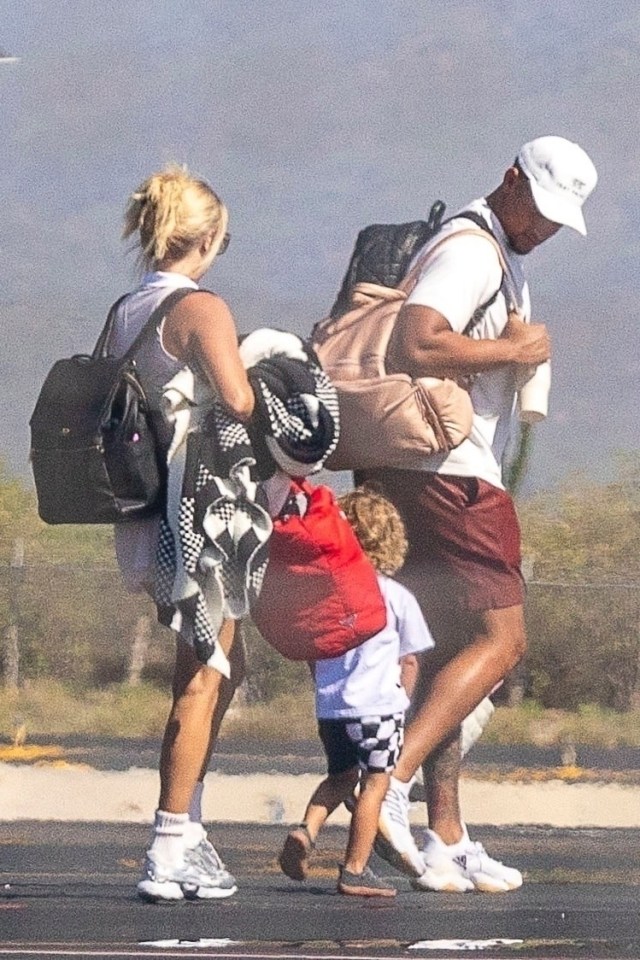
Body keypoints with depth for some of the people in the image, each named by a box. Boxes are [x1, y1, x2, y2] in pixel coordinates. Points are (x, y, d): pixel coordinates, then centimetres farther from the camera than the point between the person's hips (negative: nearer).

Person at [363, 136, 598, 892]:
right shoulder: (470, 252, -13)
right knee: (500, 640, -12)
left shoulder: (501, 255, 21)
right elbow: (413, 348, -27)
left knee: (450, 655, 9)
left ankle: (447, 842, 10)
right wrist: (514, 351, -18)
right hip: (447, 479, -11)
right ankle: (390, 785, -20)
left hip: (458, 480, 11)